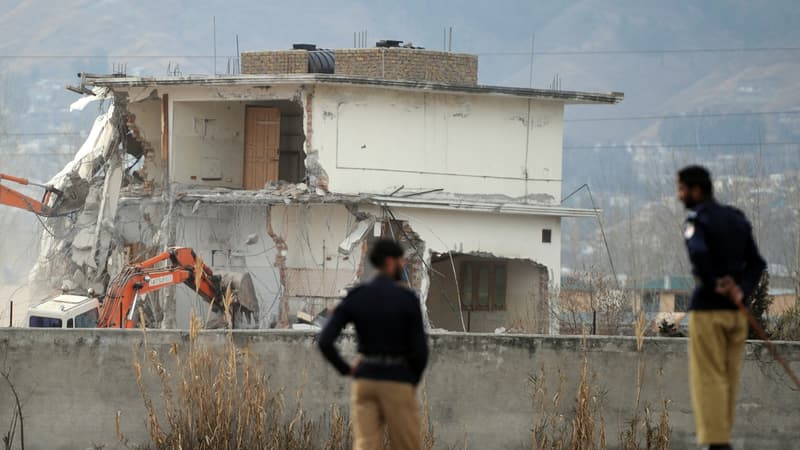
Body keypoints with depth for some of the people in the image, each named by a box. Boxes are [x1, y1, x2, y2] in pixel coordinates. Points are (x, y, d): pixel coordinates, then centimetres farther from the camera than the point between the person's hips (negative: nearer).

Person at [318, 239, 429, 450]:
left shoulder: (354, 297, -1)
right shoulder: (408, 299, -11)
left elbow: (325, 341, -8)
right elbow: (420, 350, -12)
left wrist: (346, 369, 9)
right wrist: (413, 381, 8)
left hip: (365, 381, 3)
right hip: (397, 383, -3)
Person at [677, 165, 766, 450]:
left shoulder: (697, 220, -11)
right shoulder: (737, 219, 12)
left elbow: (699, 254, -31)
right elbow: (756, 263, 8)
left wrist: (714, 284, -17)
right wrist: (742, 290, -5)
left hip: (708, 308, -7)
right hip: (736, 310, 7)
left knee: (709, 378, -3)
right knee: (729, 378, 12)